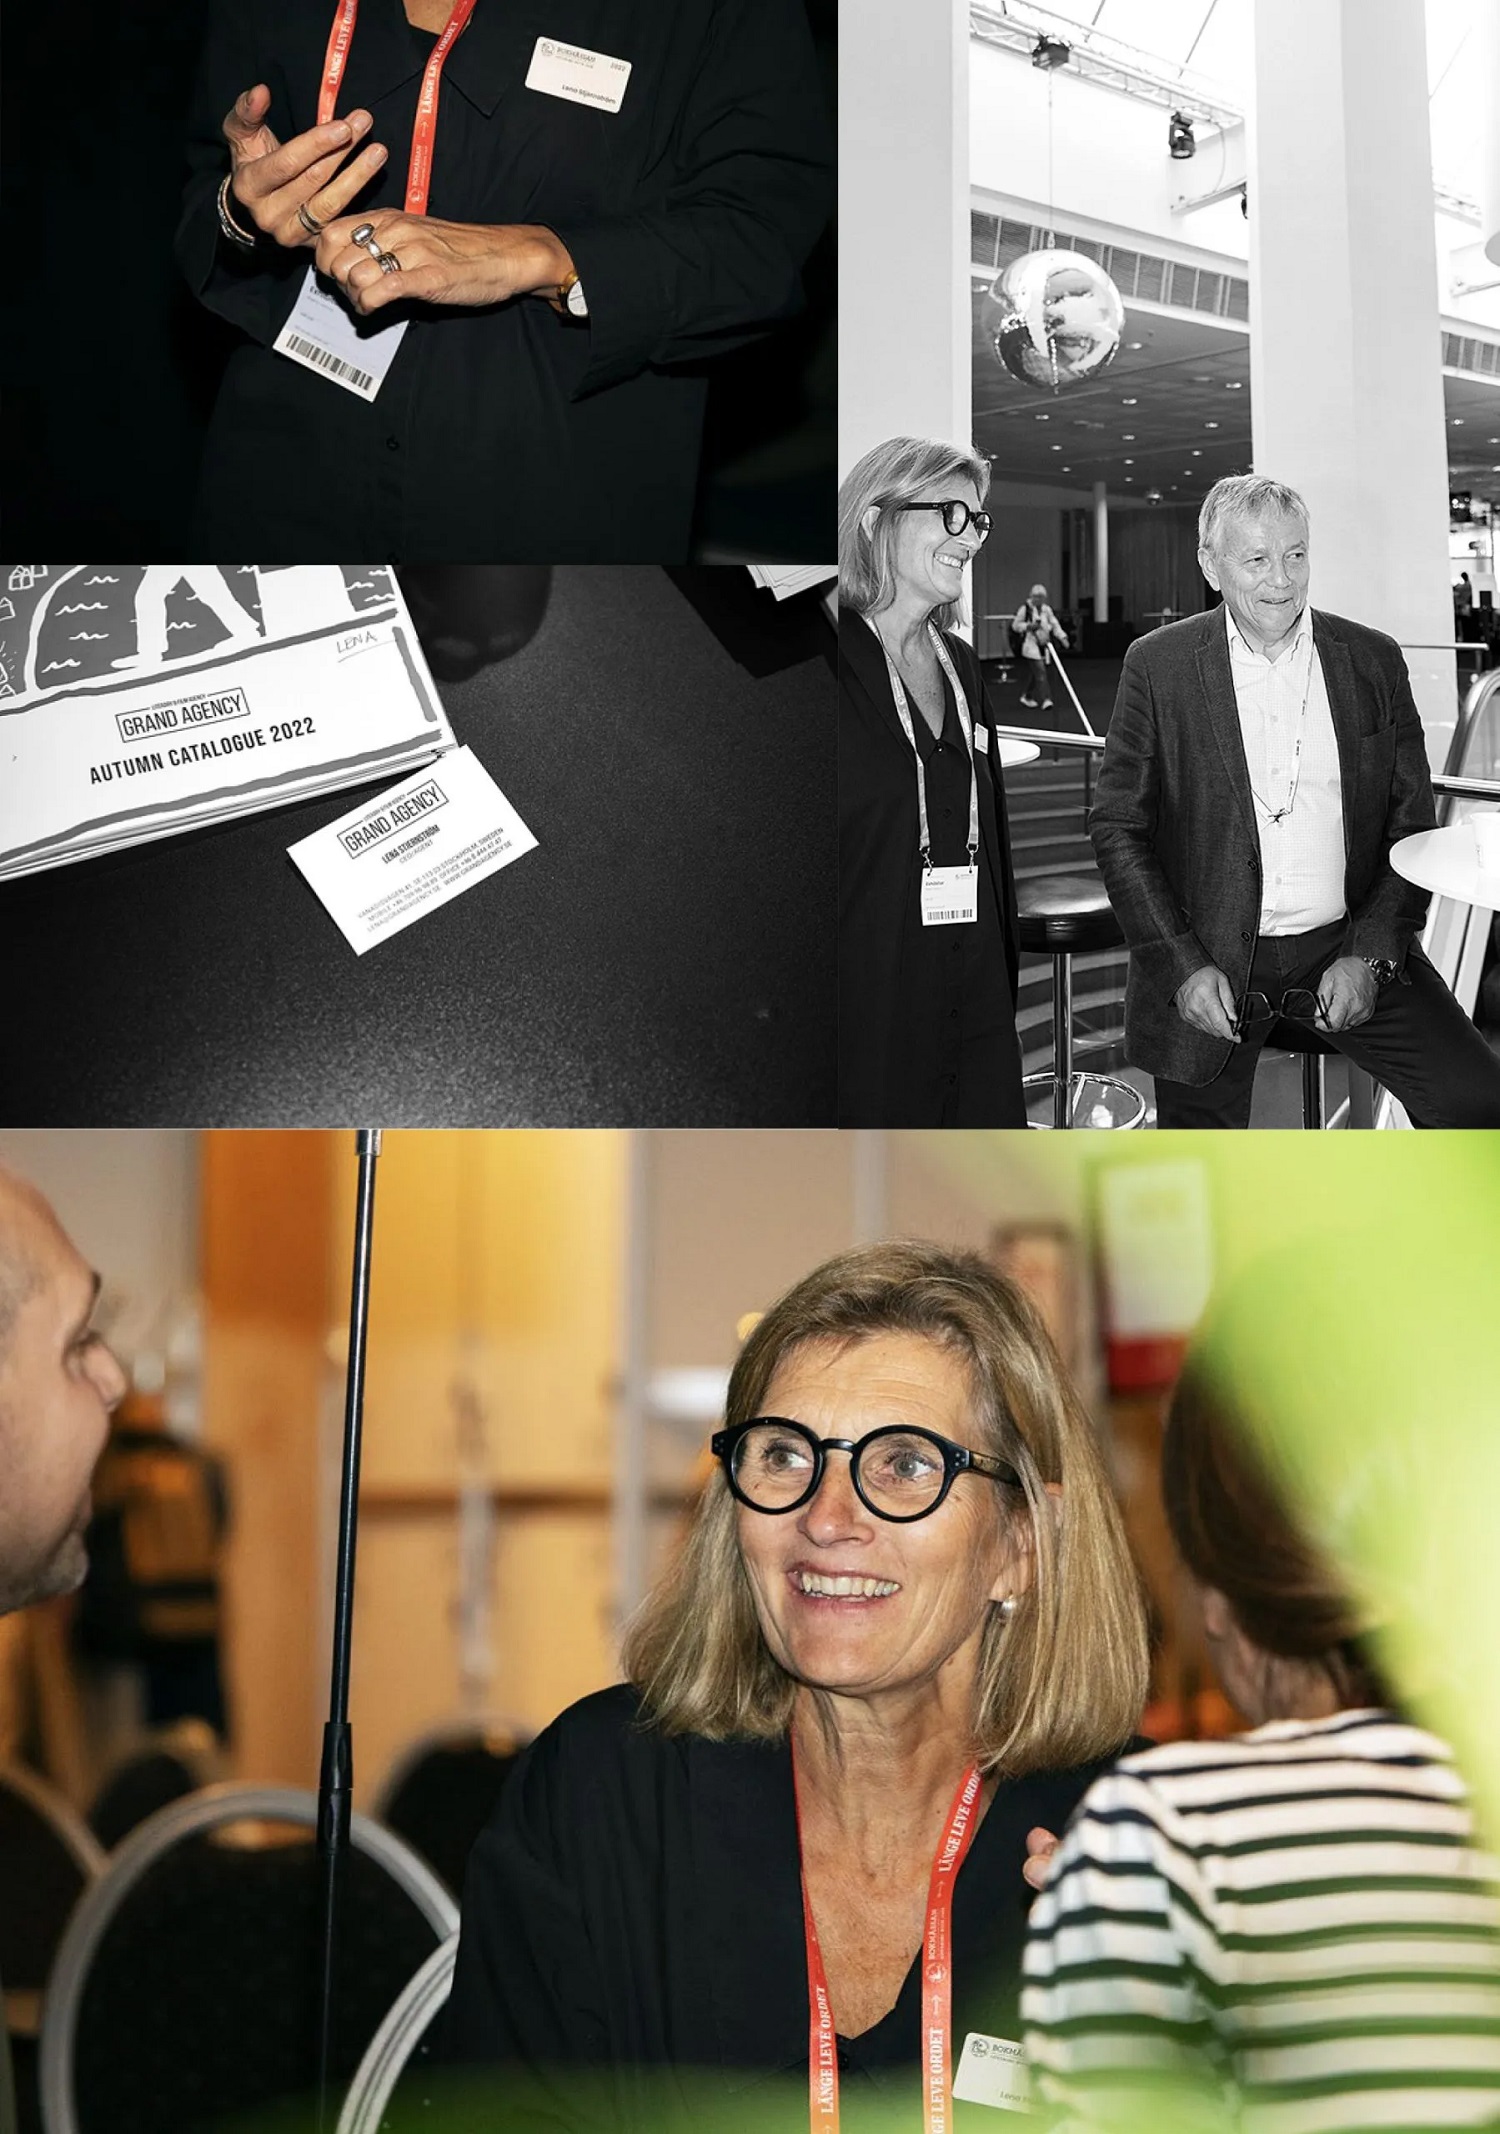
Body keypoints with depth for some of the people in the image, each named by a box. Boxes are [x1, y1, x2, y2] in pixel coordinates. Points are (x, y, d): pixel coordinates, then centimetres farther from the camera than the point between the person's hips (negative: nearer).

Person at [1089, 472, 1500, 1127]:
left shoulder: (1373, 661, 3)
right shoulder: (1158, 666, -2)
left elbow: (1411, 827, 6)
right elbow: (1117, 827, -2)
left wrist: (1370, 955, -7)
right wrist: (1183, 966, -11)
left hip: (1348, 948, 1)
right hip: (1205, 957, -1)